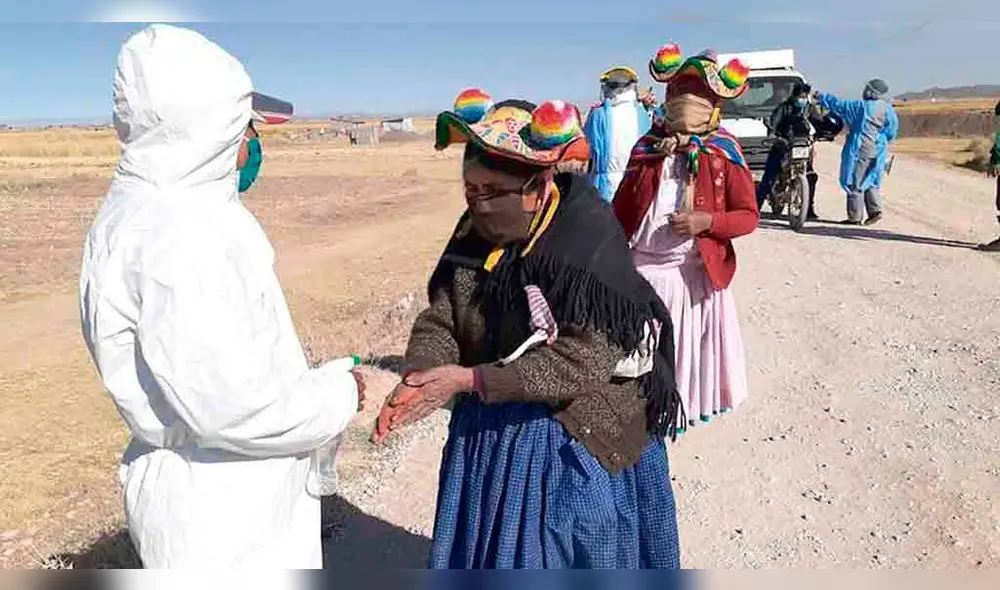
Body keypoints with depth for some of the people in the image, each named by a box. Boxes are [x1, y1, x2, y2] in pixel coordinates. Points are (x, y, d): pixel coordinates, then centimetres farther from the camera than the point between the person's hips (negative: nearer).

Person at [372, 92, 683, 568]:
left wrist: (467, 379, -28)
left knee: (566, 558, 13)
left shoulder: (590, 246, -22)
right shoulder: (474, 234, -4)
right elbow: (437, 321, -3)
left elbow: (580, 363, -26)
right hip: (488, 431, 6)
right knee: (485, 551, 22)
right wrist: (417, 381, -24)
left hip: (576, 444, -5)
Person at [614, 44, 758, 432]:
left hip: (695, 272, -1)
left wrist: (707, 221, -19)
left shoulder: (724, 156, -4)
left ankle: (693, 404, 35)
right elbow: (621, 210, 8)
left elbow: (749, 216, -2)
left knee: (691, 342, 14)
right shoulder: (646, 149, 4)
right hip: (642, 268, 2)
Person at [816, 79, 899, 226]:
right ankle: (875, 210, 7)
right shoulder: (889, 111, 5)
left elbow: (838, 104, -3)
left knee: (855, 183, 0)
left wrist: (821, 96, 9)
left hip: (860, 150, -6)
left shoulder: (861, 106, -9)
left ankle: (855, 217, 2)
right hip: (878, 153, 6)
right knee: (870, 182, 19)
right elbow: (892, 134, 8)